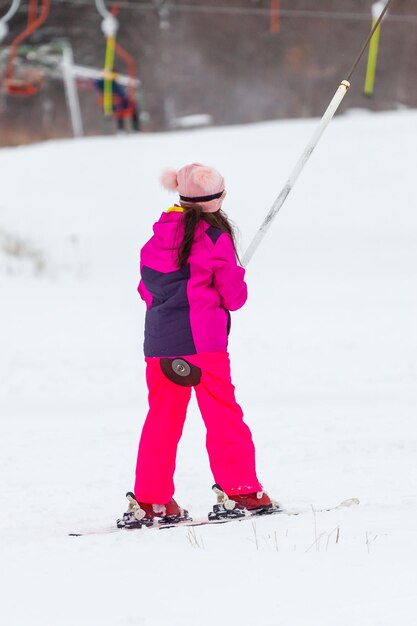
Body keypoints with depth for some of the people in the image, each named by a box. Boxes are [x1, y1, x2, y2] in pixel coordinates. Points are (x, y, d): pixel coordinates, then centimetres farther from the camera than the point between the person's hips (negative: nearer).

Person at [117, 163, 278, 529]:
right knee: (223, 415, 1)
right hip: (203, 340, -6)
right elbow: (234, 294, -3)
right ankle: (239, 490, 0)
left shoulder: (159, 235, 8)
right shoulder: (215, 238, -9)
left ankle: (150, 500, 9)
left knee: (162, 417, 10)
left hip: (159, 339, 6)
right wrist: (238, 282, 17)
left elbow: (147, 285, 15)